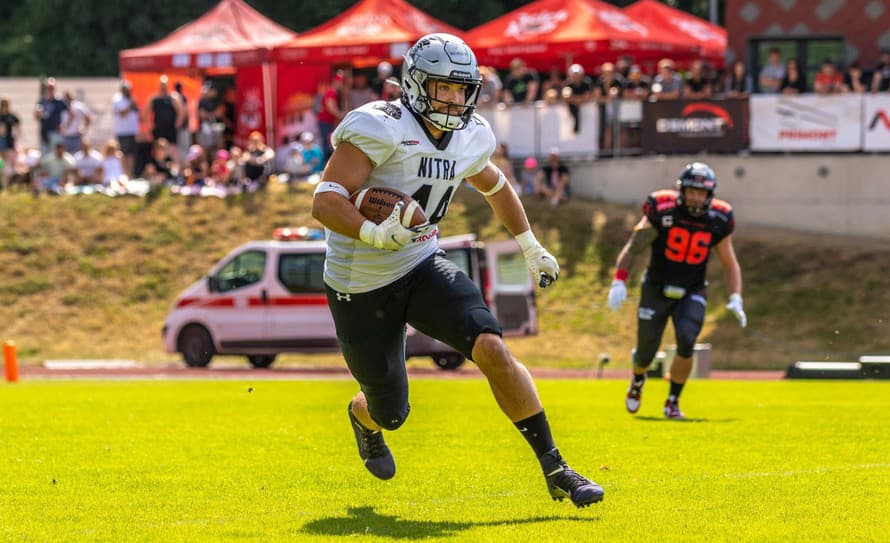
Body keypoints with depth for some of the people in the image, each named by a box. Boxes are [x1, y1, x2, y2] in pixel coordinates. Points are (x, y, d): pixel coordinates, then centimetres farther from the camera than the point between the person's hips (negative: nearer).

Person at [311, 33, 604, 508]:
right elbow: (325, 203, -31)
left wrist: (531, 248, 29)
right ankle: (363, 418, 51)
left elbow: (495, 186, 23)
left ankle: (555, 470, -16)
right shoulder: (380, 128, -22)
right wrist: (373, 234, -48)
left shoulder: (470, 138, 0)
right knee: (391, 413, 9)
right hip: (361, 289, -4)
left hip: (422, 270, 4)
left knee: (492, 349, -22)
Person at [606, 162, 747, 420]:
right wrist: (619, 282, -20)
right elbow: (632, 248, -9)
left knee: (686, 342, -22)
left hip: (691, 293, 1)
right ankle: (638, 380, 41)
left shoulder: (717, 221, -7)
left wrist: (735, 299, -6)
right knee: (646, 352, 3)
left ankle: (673, 401, -3)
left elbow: (729, 264, 6)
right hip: (656, 290, -1)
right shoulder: (662, 213, -17)